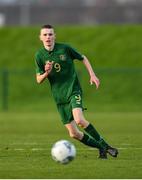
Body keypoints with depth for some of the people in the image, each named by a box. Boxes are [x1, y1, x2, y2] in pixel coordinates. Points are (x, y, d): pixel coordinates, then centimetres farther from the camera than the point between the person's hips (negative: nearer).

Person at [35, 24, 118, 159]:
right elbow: (38, 80, 3)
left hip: (73, 91, -3)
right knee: (74, 134, -3)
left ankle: (105, 146, -18)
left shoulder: (64, 48, -5)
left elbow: (83, 58, 11)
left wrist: (92, 75, 2)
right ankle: (101, 148, 15)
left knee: (79, 120, -29)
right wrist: (46, 73, -18)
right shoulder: (39, 55, 0)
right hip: (59, 96, 3)